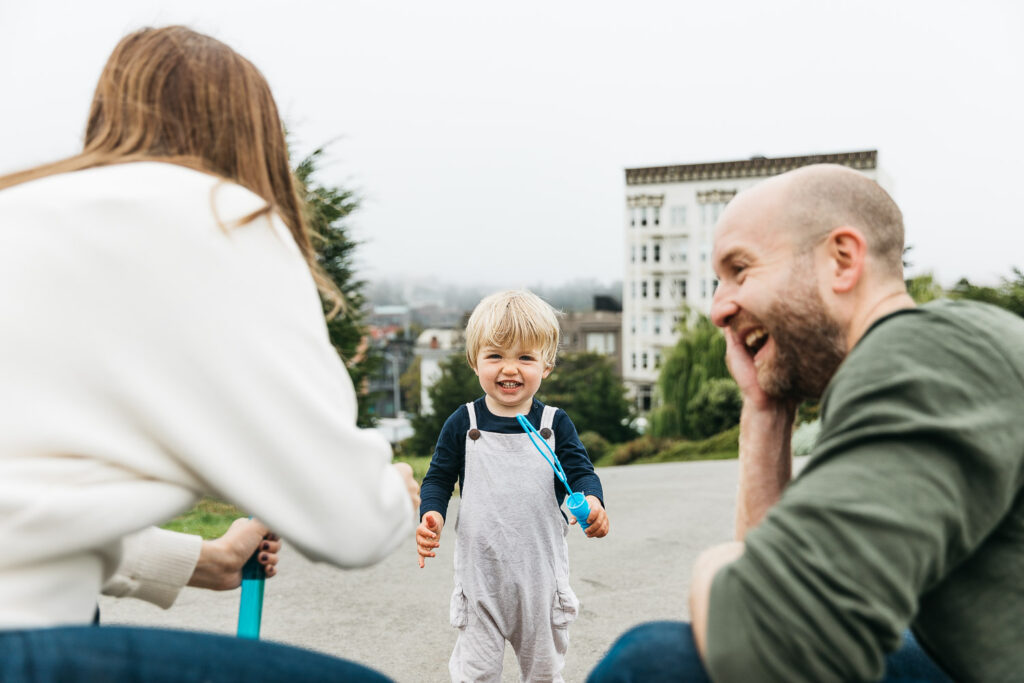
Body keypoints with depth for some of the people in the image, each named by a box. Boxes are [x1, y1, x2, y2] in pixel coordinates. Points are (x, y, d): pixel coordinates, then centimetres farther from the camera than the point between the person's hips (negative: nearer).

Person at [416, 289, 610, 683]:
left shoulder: (555, 424, -3)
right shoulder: (462, 424, -3)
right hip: (480, 573, -1)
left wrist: (592, 501, -27)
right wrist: (431, 515, -17)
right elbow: (439, 477, 2)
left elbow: (580, 472, -5)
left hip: (541, 573, 1)